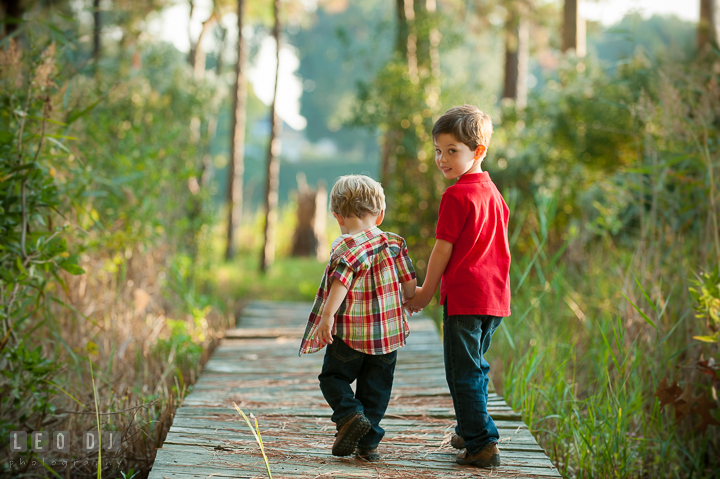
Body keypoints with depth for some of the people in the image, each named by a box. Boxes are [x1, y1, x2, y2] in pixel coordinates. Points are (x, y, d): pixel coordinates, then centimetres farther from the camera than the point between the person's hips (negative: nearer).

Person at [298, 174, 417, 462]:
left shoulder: (347, 247, -12)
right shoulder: (395, 244, 5)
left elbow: (340, 282, -24)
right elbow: (410, 287, 8)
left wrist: (328, 315, -28)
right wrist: (410, 302, 27)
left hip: (351, 333, -5)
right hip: (389, 331, 5)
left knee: (333, 376, 13)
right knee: (375, 388, 12)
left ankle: (350, 413, -10)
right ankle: (367, 442, 12)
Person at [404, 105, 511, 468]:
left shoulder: (456, 196, -14)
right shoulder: (492, 192, 13)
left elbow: (443, 249, -11)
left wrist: (426, 291, 0)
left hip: (464, 297, -9)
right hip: (494, 295, 9)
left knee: (463, 372, -2)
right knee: (474, 366, 21)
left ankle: (482, 444, -2)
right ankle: (470, 431, 31)